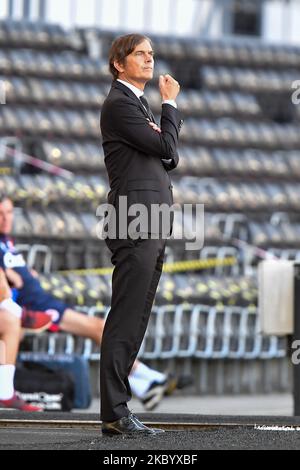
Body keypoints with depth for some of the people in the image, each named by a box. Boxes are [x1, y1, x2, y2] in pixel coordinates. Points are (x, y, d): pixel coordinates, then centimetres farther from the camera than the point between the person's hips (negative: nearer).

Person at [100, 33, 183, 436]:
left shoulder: (139, 104, 23)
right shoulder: (119, 104, -8)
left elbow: (169, 158, 22)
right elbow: (165, 147, -12)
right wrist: (171, 104, 2)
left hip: (152, 228, 10)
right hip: (134, 225, -10)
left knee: (134, 322, 9)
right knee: (125, 322, -11)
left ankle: (117, 408, 10)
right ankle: (115, 414, -13)